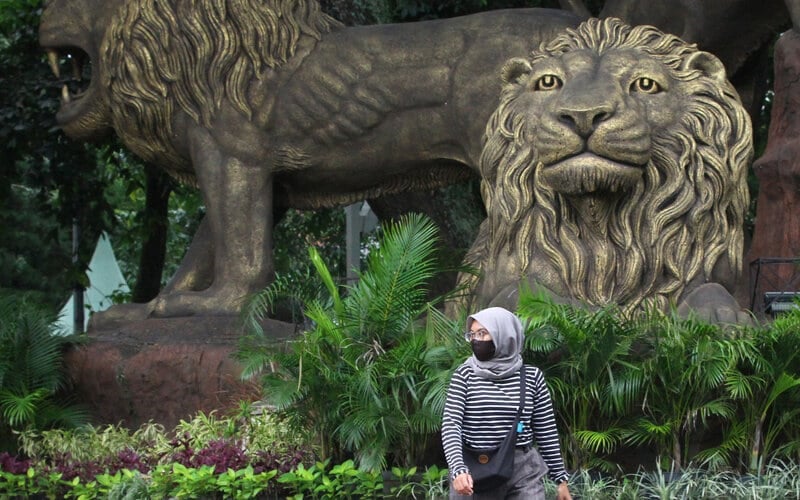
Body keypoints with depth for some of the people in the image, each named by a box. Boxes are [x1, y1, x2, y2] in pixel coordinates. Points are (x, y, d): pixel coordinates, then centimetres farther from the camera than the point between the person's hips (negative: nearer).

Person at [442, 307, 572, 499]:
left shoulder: (531, 377, 4)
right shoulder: (465, 375, 0)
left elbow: (546, 432, 10)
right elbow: (451, 424, -9)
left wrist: (560, 479, 10)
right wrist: (458, 470, -25)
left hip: (523, 471, 1)